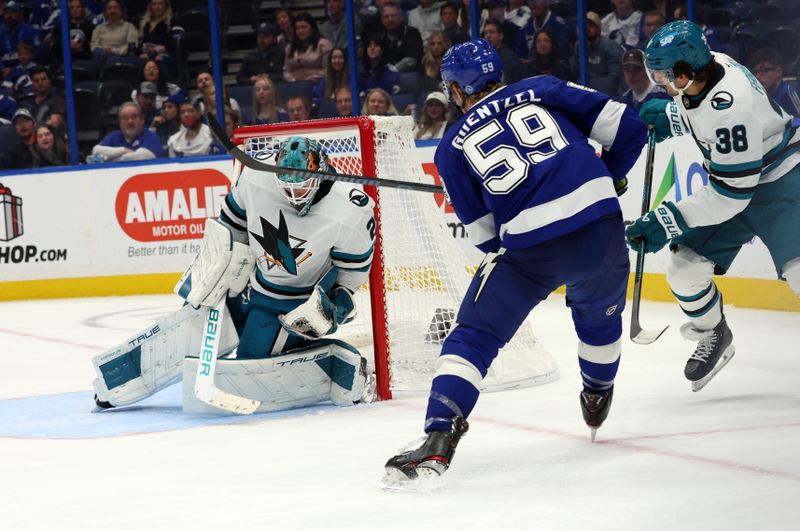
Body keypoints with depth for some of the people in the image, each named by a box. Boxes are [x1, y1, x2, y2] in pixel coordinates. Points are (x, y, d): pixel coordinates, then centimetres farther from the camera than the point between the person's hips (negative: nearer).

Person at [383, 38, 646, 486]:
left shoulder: (453, 146, 12)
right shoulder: (544, 91, 14)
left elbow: (486, 236, 11)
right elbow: (626, 126, 9)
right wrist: (608, 176, 26)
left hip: (530, 247, -2)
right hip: (601, 224, 2)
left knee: (474, 335, 9)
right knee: (599, 313, 31)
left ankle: (439, 440, -7)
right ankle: (597, 398, 51)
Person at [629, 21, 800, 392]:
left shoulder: (730, 106, -35)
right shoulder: (699, 73, -10)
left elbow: (732, 192, -31)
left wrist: (668, 221, -27)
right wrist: (670, 117, -1)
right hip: (731, 179, 8)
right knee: (685, 268, 2)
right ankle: (714, 336, 26)